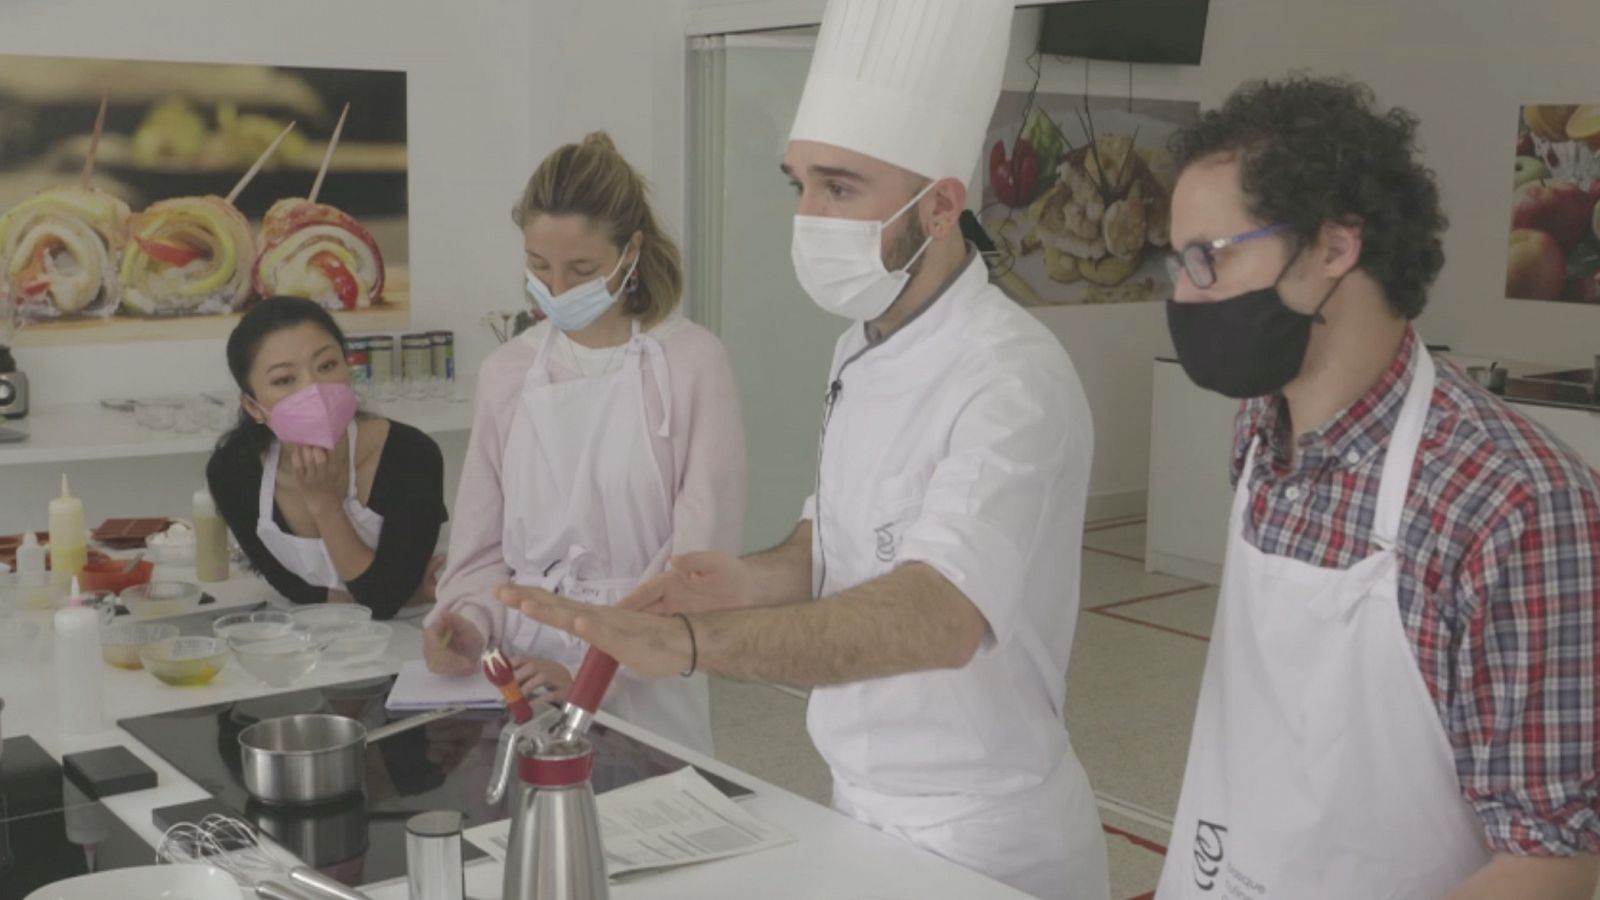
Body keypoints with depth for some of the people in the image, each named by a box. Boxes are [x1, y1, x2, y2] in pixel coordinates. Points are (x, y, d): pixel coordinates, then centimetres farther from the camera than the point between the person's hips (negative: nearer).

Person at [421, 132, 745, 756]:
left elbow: (700, 551, -12)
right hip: (521, 673, 4)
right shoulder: (507, 372, 6)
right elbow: (483, 545, 9)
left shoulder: (691, 363, -9)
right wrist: (471, 621, -11)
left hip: (645, 687, -3)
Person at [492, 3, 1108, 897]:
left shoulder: (1013, 381, -26)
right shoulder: (863, 348, 2)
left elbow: (937, 615, -39)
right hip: (866, 804, 7)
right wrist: (760, 578, -11)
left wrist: (689, 642, -51)